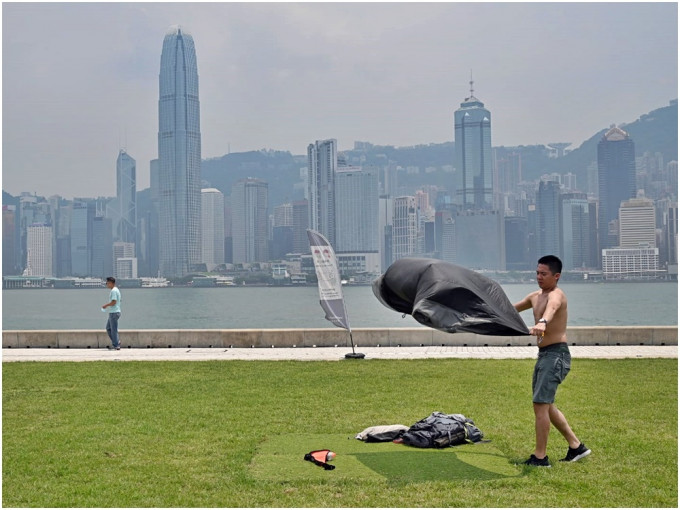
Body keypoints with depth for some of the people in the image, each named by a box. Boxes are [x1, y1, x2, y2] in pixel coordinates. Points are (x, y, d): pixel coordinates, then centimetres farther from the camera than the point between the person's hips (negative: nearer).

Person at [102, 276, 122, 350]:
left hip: (114, 313, -11)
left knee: (113, 329, -5)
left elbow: (113, 302, -22)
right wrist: (107, 306, 15)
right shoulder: (116, 290, 17)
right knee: (108, 328, 16)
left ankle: (116, 345, 0)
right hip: (112, 313, 11)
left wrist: (106, 305, -9)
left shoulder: (114, 291, -16)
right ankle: (116, 342, 15)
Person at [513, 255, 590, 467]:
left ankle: (540, 458, -4)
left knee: (540, 404, -11)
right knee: (546, 405, 17)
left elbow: (551, 308, -41)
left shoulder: (556, 295, -15)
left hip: (556, 354, -10)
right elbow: (511, 309, 29)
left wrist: (542, 322, -62)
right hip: (543, 354, 10)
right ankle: (576, 446, 28)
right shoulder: (535, 296, 13)